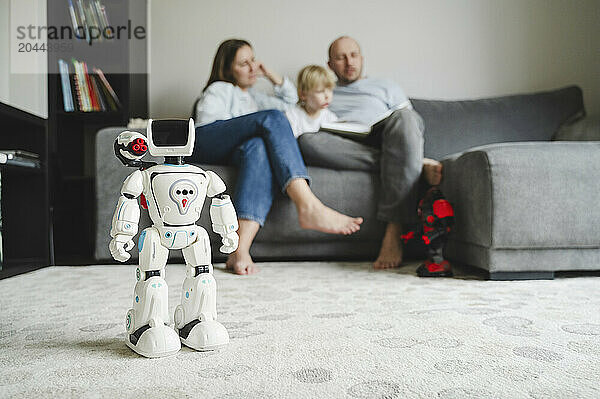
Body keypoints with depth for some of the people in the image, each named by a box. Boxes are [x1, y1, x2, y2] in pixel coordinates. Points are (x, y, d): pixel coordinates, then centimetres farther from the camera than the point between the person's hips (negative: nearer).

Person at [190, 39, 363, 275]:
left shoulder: (253, 97, 40)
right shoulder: (218, 89, 20)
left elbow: (289, 100, 42)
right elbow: (208, 121, 3)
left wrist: (271, 75, 30)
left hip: (229, 152, 5)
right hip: (203, 144, -5)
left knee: (259, 148, -36)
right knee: (272, 118, -28)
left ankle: (240, 250, -55)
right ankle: (308, 207, -48)